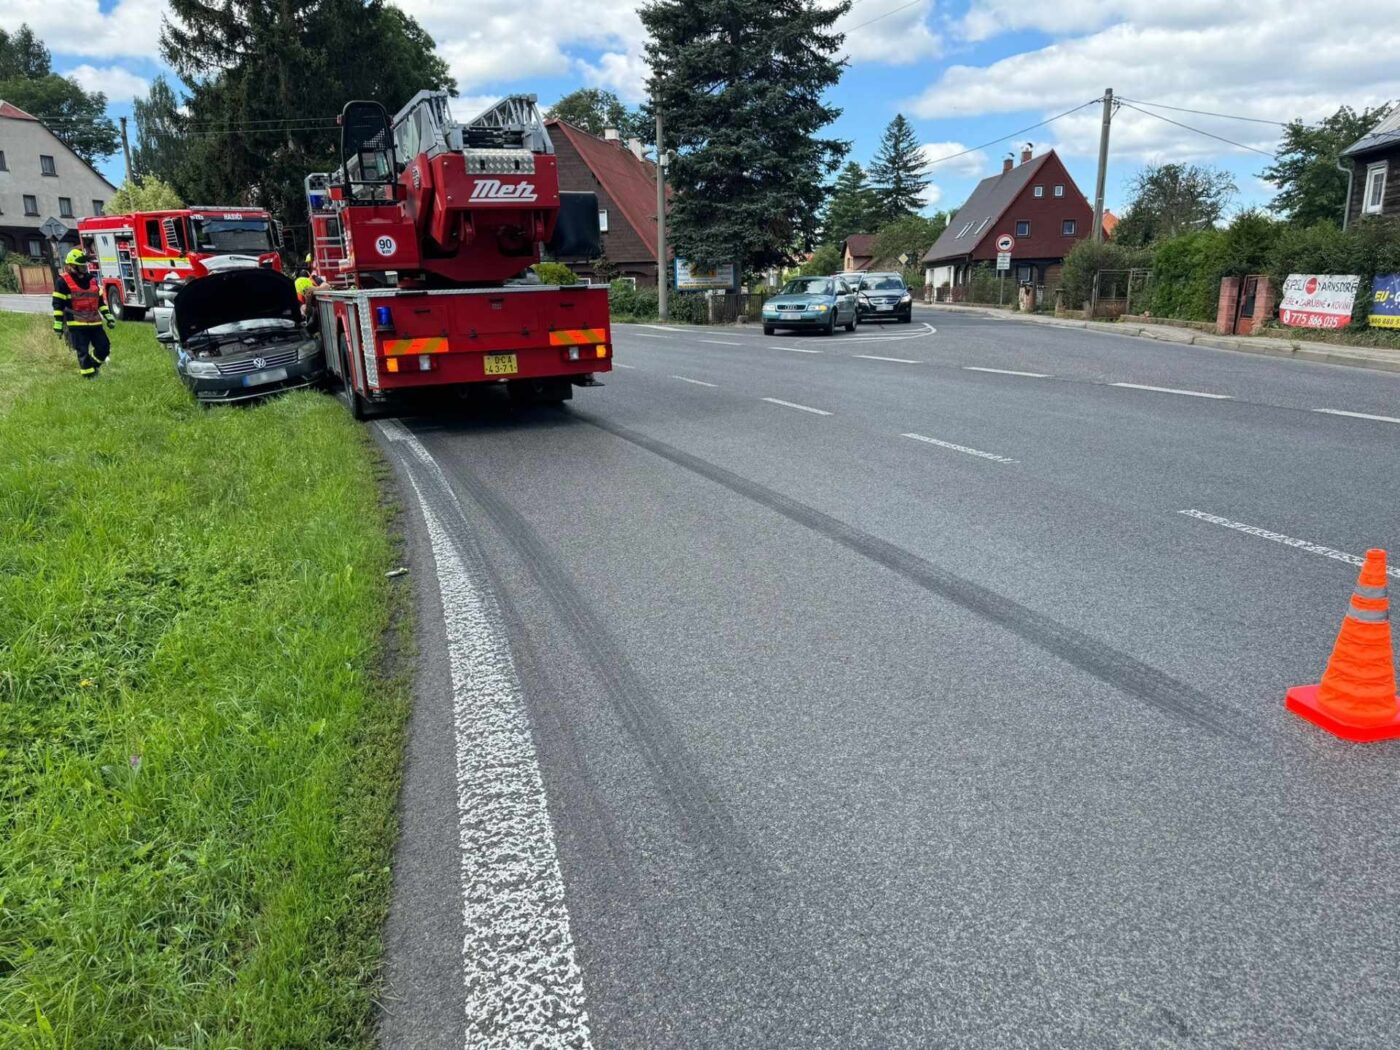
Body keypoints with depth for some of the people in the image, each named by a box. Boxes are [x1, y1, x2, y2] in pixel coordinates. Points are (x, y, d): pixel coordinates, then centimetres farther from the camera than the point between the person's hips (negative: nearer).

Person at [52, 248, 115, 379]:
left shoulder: (91, 280, 14)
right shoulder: (63, 282, -6)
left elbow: (100, 300, 21)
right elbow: (58, 305, -7)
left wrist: (108, 318, 15)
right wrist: (58, 326, -11)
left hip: (94, 322, 6)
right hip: (76, 324, -6)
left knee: (104, 347, 5)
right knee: (83, 352, -3)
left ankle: (92, 366, 28)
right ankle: (89, 377, 2)